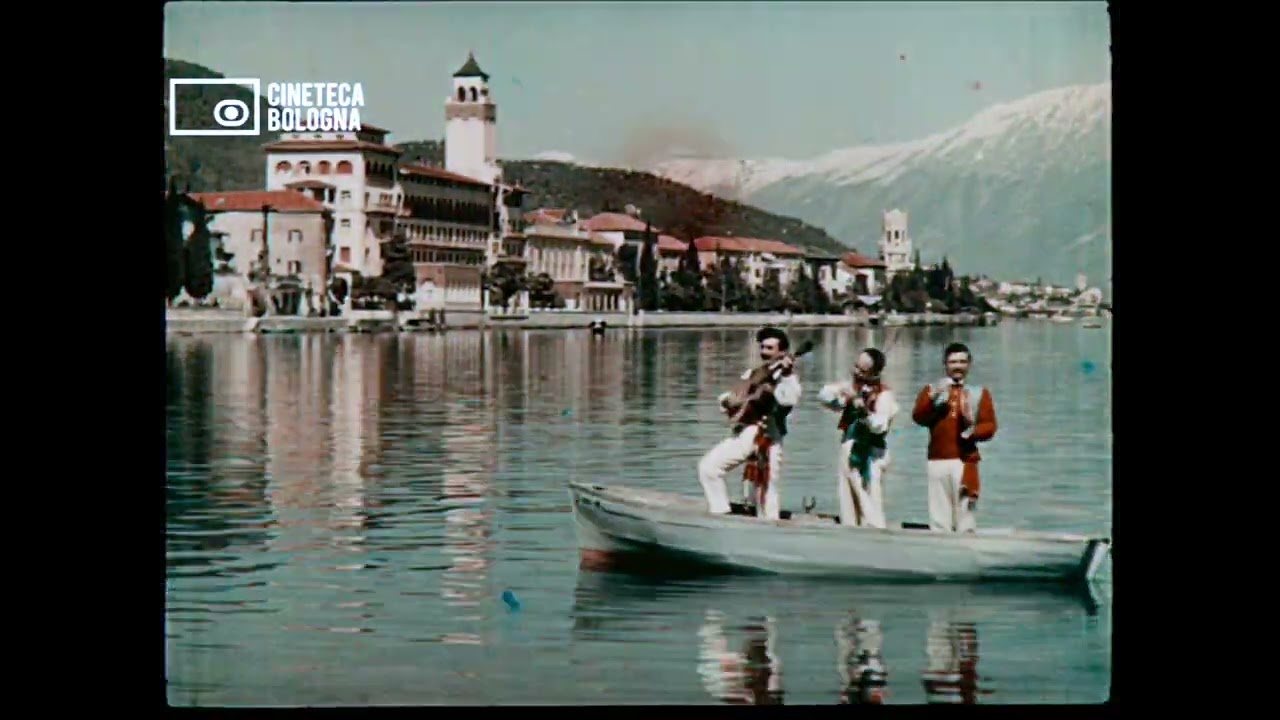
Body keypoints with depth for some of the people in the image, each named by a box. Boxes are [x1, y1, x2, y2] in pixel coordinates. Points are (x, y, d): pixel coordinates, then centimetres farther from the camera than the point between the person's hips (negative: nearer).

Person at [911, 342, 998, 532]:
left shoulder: (980, 393, 13)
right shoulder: (932, 390, 14)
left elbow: (990, 425, 4)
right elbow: (918, 417, -2)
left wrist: (974, 431, -17)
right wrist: (932, 398, -18)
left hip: (965, 461, -1)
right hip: (937, 460, 1)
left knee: (965, 513, -6)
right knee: (939, 514, 1)